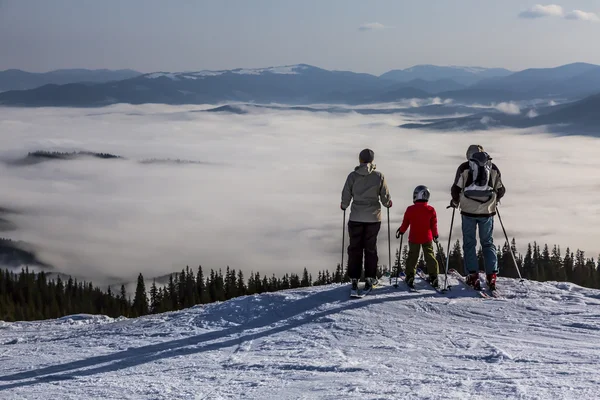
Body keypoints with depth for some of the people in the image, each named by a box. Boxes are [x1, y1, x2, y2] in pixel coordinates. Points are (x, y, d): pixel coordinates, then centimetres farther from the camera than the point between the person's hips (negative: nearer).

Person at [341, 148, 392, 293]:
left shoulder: (353, 176, -7)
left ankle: (354, 280, 3)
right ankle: (369, 279, 9)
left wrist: (344, 205, 17)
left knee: (355, 248, 7)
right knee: (371, 248, 11)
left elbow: (346, 196, -5)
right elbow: (385, 197, -2)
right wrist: (388, 203, 21)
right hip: (373, 217, 0)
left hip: (356, 217, 0)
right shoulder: (379, 176, -6)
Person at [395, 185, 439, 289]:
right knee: (430, 256, 7)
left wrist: (401, 231, 19)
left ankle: (409, 277, 5)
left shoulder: (410, 209, -8)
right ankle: (433, 277, 3)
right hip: (427, 238, 0)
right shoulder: (431, 210, -5)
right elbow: (434, 225, 1)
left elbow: (405, 223, 2)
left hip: (414, 238, 0)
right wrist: (435, 235, 14)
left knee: (412, 256, 9)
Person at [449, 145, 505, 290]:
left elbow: (456, 189, -4)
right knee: (488, 243, 11)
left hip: (469, 211, -2)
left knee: (469, 243, 7)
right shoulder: (493, 168, 6)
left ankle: (473, 275, -1)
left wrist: (455, 202, 15)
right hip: (487, 212, 2)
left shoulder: (464, 168, -2)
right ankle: (492, 275, 1)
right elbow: (501, 190, 10)